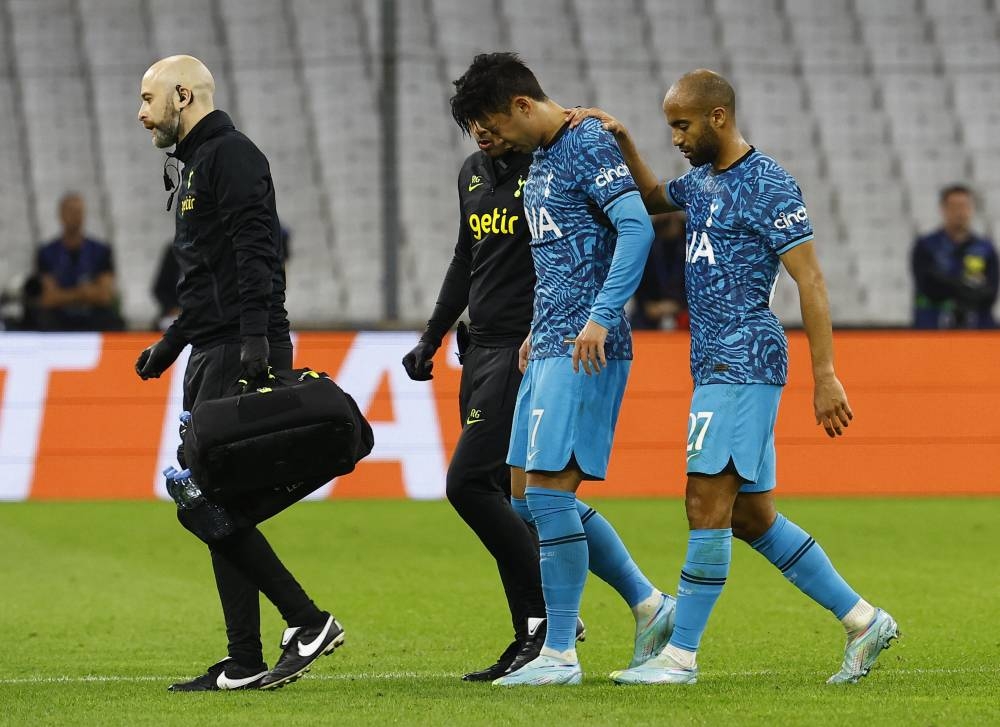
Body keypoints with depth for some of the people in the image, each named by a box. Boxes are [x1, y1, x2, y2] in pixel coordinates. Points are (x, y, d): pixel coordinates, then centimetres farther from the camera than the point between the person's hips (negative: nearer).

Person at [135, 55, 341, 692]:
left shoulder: (230, 155, -8)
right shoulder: (195, 165, 23)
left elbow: (255, 250, -20)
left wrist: (256, 334, -30)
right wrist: (171, 346, 33)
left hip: (241, 354, -10)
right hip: (213, 355, 10)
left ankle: (307, 620, -11)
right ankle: (246, 664, 6)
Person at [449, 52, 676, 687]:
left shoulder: (588, 146, -11)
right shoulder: (539, 159, 19)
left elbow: (638, 228, -20)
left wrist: (601, 317, -26)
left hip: (586, 349, -10)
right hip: (550, 346, 10)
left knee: (549, 488, -12)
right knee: (527, 493, 10)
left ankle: (560, 654, -7)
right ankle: (649, 604, 17)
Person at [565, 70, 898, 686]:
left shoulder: (769, 186, -11)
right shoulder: (702, 180, 15)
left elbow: (810, 281, -13)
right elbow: (653, 198, 37)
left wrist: (826, 375, -17)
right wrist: (622, 142, 19)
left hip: (745, 363, -9)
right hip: (719, 365, 9)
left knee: (707, 502, -11)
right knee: (752, 516, 8)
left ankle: (682, 655, -9)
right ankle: (864, 621, 14)